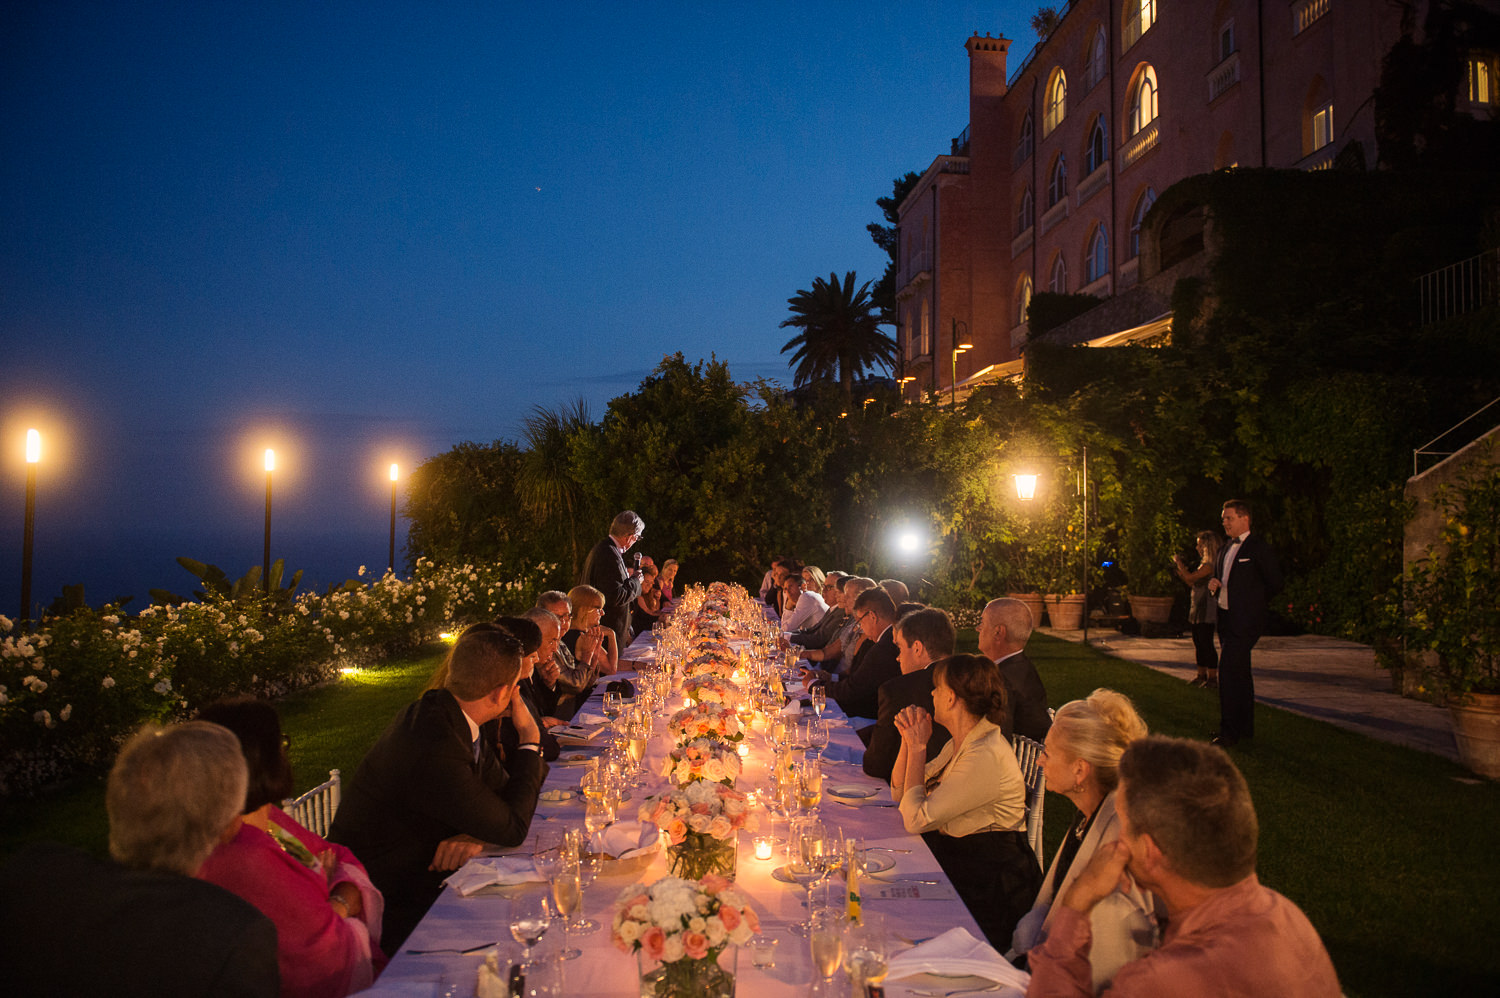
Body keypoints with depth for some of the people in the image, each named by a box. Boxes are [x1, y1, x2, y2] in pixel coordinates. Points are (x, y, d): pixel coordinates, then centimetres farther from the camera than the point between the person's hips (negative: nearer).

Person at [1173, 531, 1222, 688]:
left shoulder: (1210, 564, -15)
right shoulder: (1204, 563, 16)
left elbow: (1190, 577, -20)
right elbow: (1195, 585, 19)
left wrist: (1178, 561, -7)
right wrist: (1181, 573, 11)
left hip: (1206, 611, -10)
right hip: (1196, 610, 10)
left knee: (1206, 644, -7)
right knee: (1199, 644, 14)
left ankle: (1212, 678, -2)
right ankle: (1201, 675, 21)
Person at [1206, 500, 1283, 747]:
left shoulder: (1259, 549, -8)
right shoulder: (1226, 550, 17)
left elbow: (1275, 585, -7)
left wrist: (1251, 603, -1)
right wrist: (1213, 586, 2)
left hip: (1245, 621, -9)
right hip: (1226, 619, 9)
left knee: (1228, 671, -14)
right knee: (1240, 673, 14)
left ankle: (1229, 731, -11)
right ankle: (1245, 728, 21)